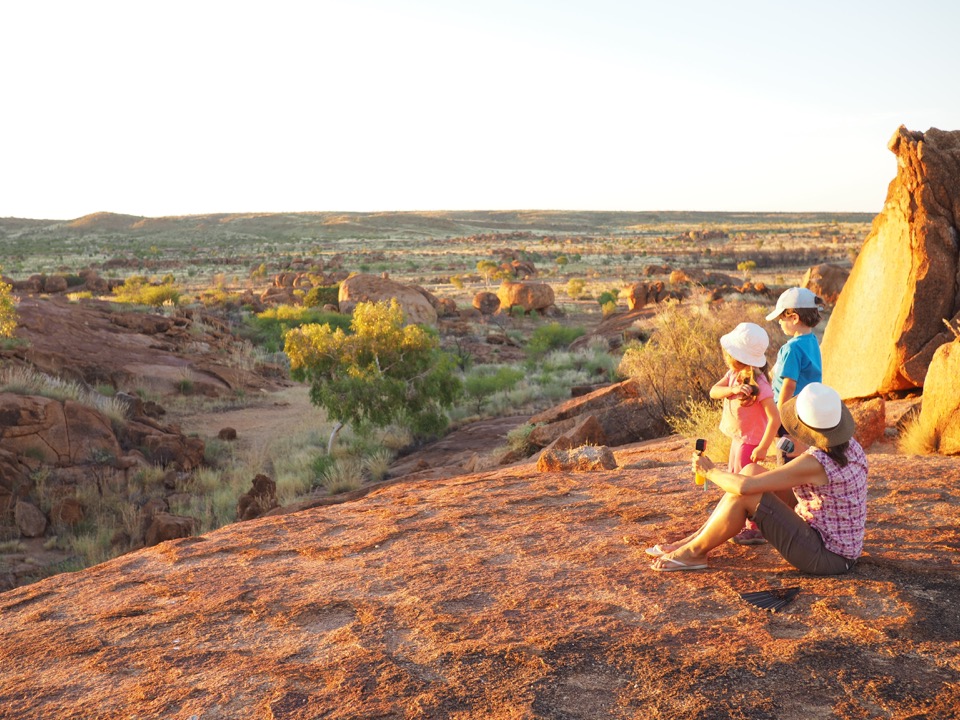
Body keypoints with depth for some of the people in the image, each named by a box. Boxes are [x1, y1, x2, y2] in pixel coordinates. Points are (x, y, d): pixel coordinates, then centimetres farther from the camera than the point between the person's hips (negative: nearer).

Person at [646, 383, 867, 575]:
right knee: (751, 470, 3)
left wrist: (710, 470, -10)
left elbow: (744, 486, -28)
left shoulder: (814, 462, -28)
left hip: (826, 558, -9)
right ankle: (696, 538, 11)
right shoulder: (850, 445, -2)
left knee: (743, 493, -19)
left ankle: (695, 551, 1)